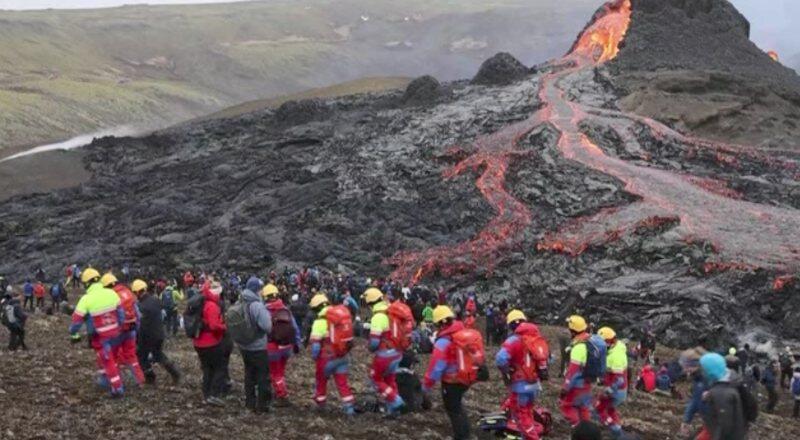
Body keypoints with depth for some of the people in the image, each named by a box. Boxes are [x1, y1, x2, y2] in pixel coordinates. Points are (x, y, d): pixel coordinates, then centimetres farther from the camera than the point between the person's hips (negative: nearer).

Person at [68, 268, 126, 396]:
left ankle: (117, 388, 11)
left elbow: (76, 320, -11)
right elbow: (121, 314, 1)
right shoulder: (111, 293, -7)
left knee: (108, 363, 9)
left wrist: (74, 335, 6)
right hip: (115, 334, 4)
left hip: (100, 337, -4)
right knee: (112, 358, 25)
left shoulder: (86, 299, -16)